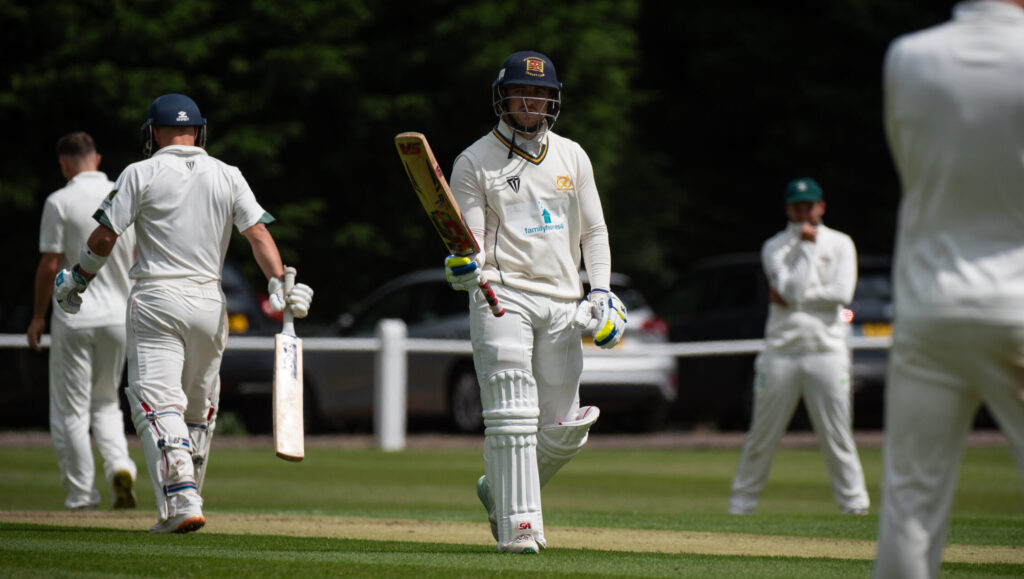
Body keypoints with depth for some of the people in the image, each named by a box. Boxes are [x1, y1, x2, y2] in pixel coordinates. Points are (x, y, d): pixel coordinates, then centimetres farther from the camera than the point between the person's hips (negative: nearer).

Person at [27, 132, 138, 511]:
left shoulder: (60, 202, -9)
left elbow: (50, 265, -9)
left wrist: (38, 316, 1)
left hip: (74, 319, -4)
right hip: (119, 318, 4)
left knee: (71, 410, 5)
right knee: (106, 401, 18)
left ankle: (81, 494, 3)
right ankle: (119, 465, -6)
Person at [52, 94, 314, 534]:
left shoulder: (141, 174, -1)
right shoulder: (228, 176, 9)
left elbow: (105, 236, -2)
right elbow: (258, 233, -1)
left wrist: (76, 281, 11)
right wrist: (280, 284, -7)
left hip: (157, 300, -4)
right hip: (210, 301, 4)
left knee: (159, 402, -10)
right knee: (199, 408, 16)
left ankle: (181, 502, -26)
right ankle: (185, 497, 22)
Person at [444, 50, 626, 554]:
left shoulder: (571, 156, 15)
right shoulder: (475, 162, 2)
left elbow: (593, 230, 18)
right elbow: (472, 241, -2)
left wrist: (601, 291, 5)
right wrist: (465, 268, -25)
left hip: (563, 305, 5)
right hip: (502, 297, -4)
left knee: (563, 429, 4)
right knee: (512, 414, -15)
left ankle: (499, 488, 28)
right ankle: (518, 526, -14)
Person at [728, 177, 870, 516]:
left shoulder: (840, 244, 7)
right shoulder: (775, 248, 7)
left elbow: (842, 292, -7)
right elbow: (792, 289, -9)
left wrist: (791, 298, -5)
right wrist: (807, 246, -6)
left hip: (826, 351, 0)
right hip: (781, 351, 0)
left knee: (836, 433, -3)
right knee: (763, 433, 2)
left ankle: (853, 500, 2)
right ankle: (742, 500, 10)